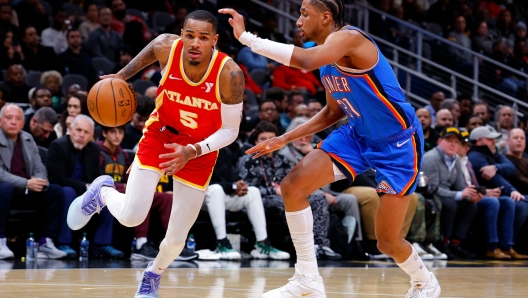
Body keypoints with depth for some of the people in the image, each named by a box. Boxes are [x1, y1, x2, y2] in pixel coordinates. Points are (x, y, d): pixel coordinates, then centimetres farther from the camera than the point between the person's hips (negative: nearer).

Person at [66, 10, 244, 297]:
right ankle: (103, 191, 22)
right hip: (160, 135, 1)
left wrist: (192, 152, -32)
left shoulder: (229, 74, -30)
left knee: (176, 240, 1)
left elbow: (230, 131, -20)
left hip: (199, 151, -1)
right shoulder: (166, 47, -24)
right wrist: (122, 75, 0)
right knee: (131, 217, -14)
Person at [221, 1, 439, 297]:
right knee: (293, 186, -9)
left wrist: (246, 37, -39)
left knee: (388, 242, -2)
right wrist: (286, 139, 11)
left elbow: (305, 60, -44)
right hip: (358, 135, 8)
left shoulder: (349, 38, -24)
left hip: (398, 142, -8)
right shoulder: (326, 56, 4)